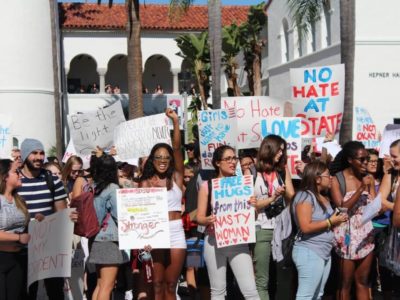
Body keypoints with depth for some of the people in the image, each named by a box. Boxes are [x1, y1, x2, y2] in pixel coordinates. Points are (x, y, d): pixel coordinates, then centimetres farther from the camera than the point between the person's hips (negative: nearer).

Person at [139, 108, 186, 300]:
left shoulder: (176, 177, 6)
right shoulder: (146, 182, 4)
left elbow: (177, 148, -5)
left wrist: (175, 122, -12)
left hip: (176, 233, 1)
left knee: (171, 284, 6)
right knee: (157, 284, 2)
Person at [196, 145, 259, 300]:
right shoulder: (207, 186, -1)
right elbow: (199, 217, 1)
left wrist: (253, 206, -13)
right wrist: (208, 220, -21)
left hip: (238, 241, 1)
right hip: (214, 241, -1)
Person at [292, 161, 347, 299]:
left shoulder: (324, 197, 14)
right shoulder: (305, 196, -14)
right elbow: (306, 227, -22)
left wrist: (338, 219, 6)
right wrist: (330, 222, -14)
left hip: (325, 252, 9)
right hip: (309, 253, -9)